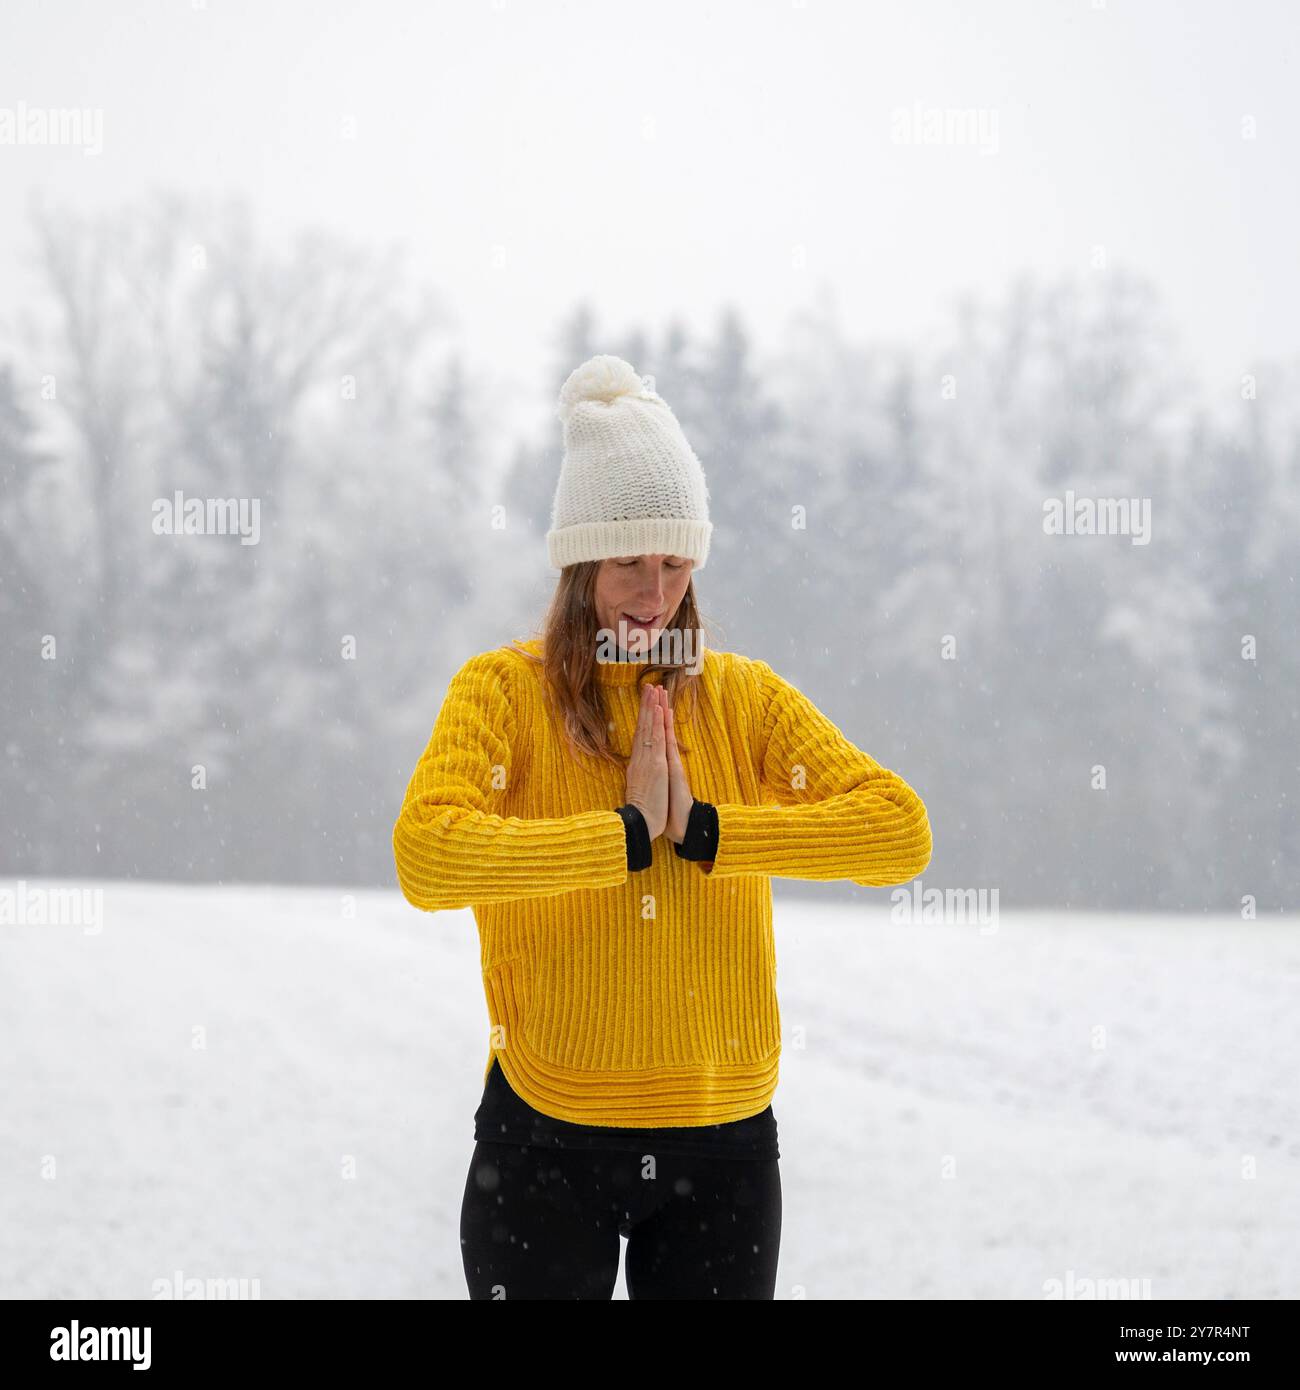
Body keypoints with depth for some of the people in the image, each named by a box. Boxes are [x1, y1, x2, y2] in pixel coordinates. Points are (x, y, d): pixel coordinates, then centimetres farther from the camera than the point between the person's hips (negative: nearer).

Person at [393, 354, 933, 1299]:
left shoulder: (745, 698, 5)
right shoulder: (506, 689, -3)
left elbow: (901, 832, -8)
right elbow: (426, 857, -21)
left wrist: (704, 830, -14)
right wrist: (625, 834, -19)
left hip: (724, 1141, 2)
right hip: (547, 1139, -2)